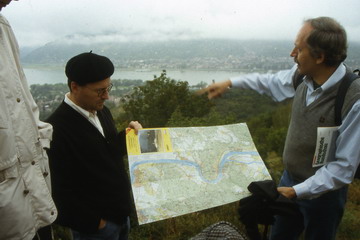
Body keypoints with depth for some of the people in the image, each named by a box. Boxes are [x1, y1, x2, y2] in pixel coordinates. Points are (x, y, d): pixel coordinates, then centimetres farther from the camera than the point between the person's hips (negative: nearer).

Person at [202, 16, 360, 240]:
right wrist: (229, 83, 12)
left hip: (322, 191, -5)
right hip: (291, 179, 6)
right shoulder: (302, 76, -11)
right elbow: (270, 81, 11)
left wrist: (297, 191, -25)